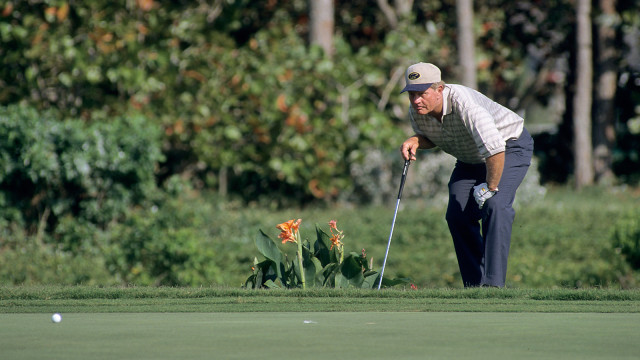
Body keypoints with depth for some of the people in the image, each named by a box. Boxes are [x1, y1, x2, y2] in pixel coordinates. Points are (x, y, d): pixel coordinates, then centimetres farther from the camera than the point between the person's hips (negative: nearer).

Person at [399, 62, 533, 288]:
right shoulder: (416, 112, -15)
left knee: (495, 205, -27)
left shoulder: (463, 102, -40)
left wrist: (490, 188, -32)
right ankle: (474, 284, 7)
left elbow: (494, 148, -45)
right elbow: (430, 137, 8)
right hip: (471, 158, 7)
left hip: (510, 148, -7)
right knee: (457, 215, -4)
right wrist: (415, 141, -15)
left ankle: (493, 283, -29)